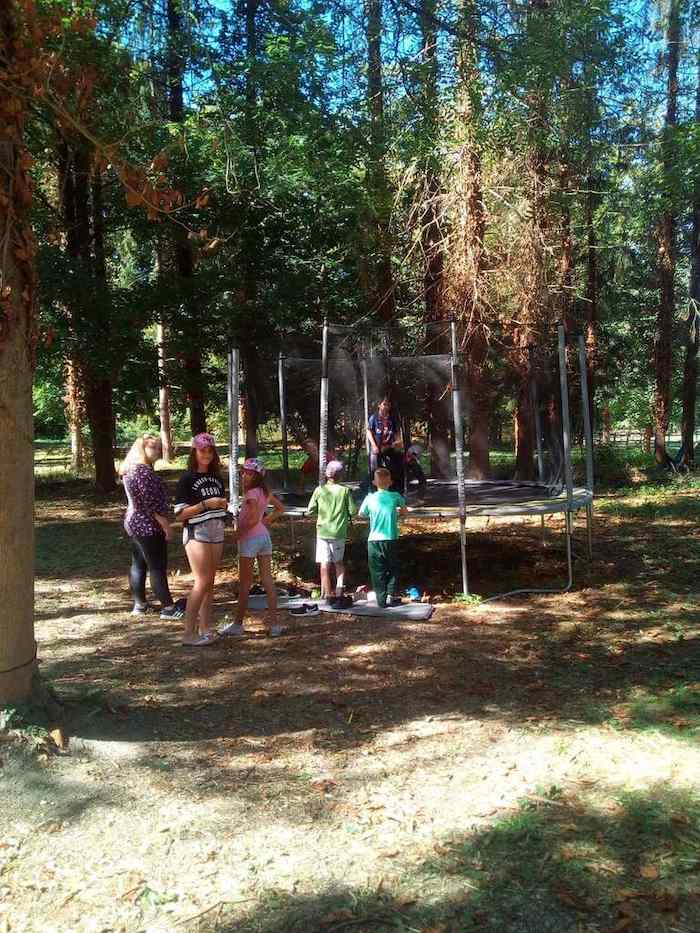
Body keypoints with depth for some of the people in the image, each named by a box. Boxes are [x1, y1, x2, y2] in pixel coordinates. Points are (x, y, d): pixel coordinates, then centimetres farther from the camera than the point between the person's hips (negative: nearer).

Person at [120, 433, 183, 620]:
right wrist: (166, 526, -16)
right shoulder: (144, 472, -21)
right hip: (149, 526, -10)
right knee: (157, 568, -3)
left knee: (138, 565, 14)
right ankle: (168, 607, 4)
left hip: (134, 522, 10)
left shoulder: (130, 469, 10)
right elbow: (153, 504, -23)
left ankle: (139, 604, 23)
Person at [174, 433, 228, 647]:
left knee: (210, 583, 8)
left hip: (216, 533, 7)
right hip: (197, 533, -6)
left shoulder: (216, 477, 13)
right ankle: (189, 633, -7)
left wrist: (223, 504, 2)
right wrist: (205, 504, -19)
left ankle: (205, 628, 14)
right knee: (202, 582, -11)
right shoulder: (187, 479, -6)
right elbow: (180, 513, -10)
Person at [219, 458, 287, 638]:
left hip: (250, 539, -8)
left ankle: (238, 625, 10)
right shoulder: (264, 491, 8)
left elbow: (253, 519, -24)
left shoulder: (252, 493, -16)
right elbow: (280, 508, 19)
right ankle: (274, 625, 8)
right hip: (264, 537, 8)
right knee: (268, 581, 7)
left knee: (244, 584, 2)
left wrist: (240, 532, -12)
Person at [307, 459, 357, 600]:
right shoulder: (345, 490, -7)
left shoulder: (319, 490, -5)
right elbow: (353, 511, -5)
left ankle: (327, 592, 6)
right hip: (339, 532, 0)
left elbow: (310, 510, -1)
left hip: (322, 532, 0)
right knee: (339, 562, 18)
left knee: (325, 564, 5)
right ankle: (339, 588, 8)